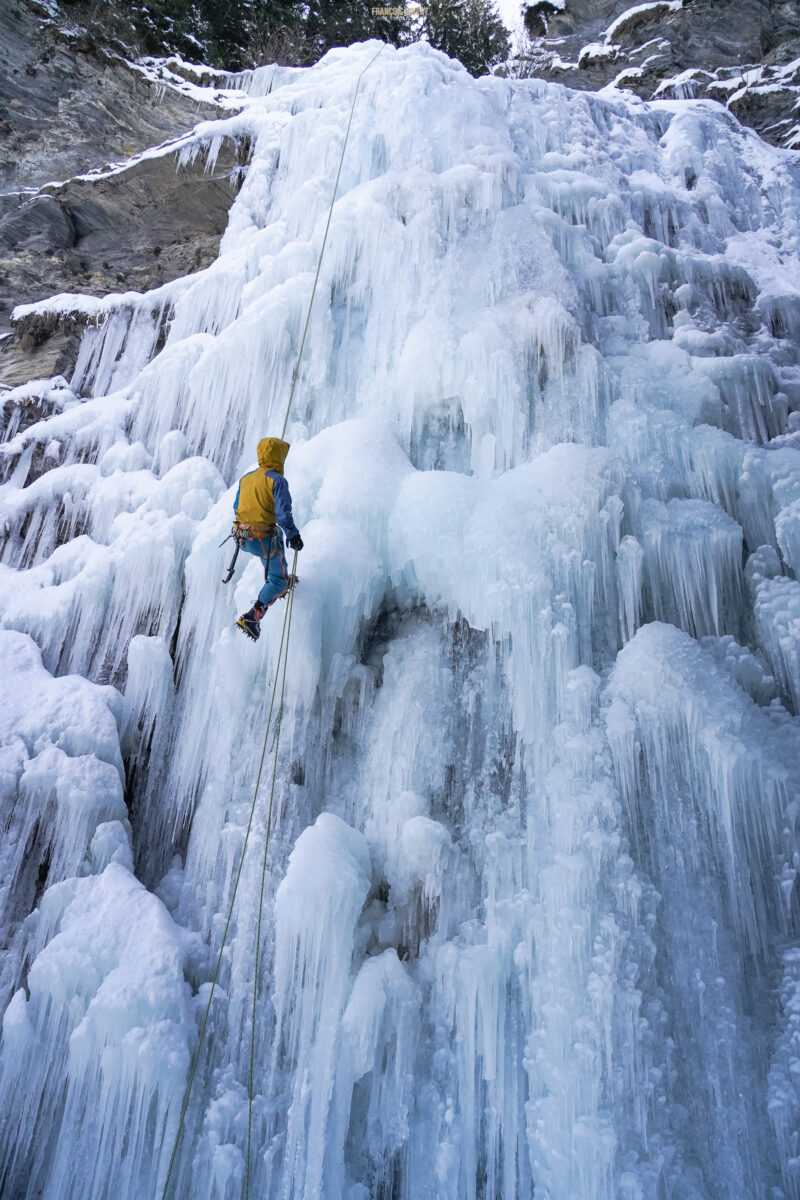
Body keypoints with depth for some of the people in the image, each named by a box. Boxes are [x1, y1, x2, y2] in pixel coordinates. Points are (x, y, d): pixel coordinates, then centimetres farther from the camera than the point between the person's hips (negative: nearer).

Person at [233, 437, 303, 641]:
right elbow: (283, 514, -20)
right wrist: (293, 536, -7)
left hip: (242, 538, 7)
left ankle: (275, 584, 42)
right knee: (279, 580, 10)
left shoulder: (245, 478, 7)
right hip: (264, 541, -7)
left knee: (277, 533, 37)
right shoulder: (277, 481, -14)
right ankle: (252, 617, -4)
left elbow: (236, 507, 18)